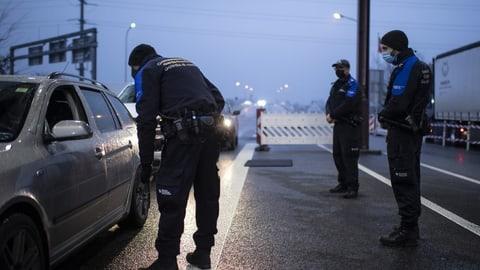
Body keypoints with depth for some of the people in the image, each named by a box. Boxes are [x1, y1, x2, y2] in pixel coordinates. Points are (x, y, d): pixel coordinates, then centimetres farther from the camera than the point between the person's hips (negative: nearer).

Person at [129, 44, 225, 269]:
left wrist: (146, 162, -1)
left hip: (183, 135, -7)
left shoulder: (147, 71, 8)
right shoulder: (188, 65, 29)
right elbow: (219, 100, 23)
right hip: (210, 133, 7)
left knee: (172, 199, -2)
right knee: (207, 194, 15)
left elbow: (146, 119, -4)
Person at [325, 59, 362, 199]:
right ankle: (343, 184, 23)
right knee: (337, 155, 13)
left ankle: (352, 188, -6)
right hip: (338, 125, 9)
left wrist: (333, 115, -13)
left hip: (350, 126, -9)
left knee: (349, 157, -10)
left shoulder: (352, 84, -10)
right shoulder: (336, 85, 18)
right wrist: (329, 114, -5)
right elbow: (329, 102, 15)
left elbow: (348, 104, -21)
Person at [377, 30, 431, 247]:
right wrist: (386, 115, 8)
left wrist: (383, 115, -6)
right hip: (414, 130, 11)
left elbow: (397, 104, -25)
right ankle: (410, 227, 26)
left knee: (403, 182, -6)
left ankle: (407, 231, -2)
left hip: (402, 132, -11)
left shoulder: (405, 69, -18)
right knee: (411, 179, 16)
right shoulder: (419, 66, 16)